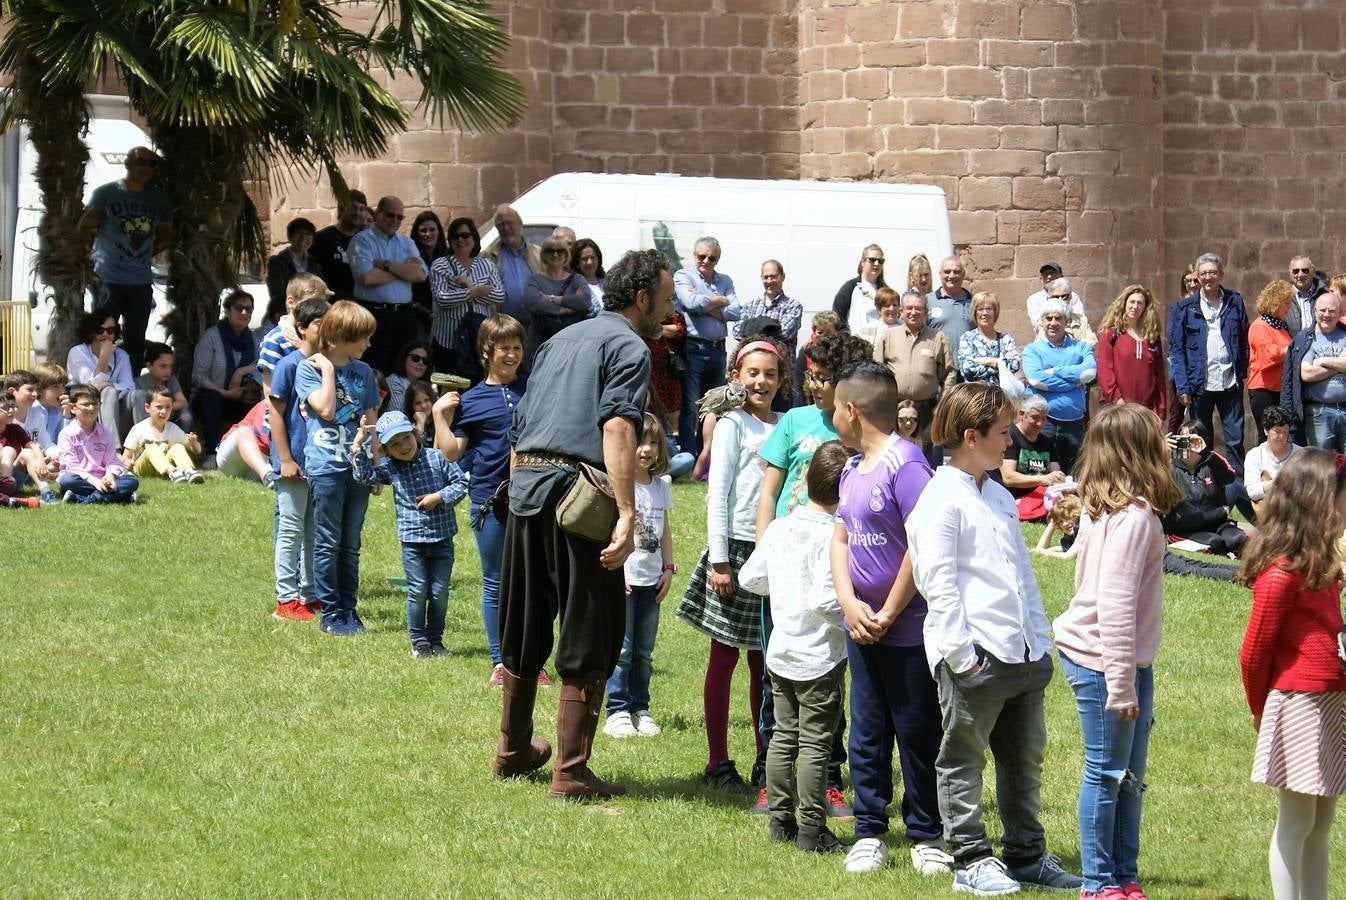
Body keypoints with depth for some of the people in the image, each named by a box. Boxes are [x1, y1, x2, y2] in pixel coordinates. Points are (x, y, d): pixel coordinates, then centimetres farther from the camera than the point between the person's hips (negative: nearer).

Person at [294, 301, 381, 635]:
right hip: (326, 466, -5)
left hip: (358, 466, 5)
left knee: (351, 544, 9)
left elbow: (369, 421, 14)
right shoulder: (309, 369, -3)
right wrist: (328, 369, -12)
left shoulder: (363, 371, 11)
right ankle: (330, 613, 4)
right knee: (328, 543, -1)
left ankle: (348, 609, 15)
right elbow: (326, 409, -16)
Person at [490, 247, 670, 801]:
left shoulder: (562, 339, 22)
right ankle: (571, 772, -1)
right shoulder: (629, 346, -3)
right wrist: (626, 515, -25)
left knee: (524, 635, 18)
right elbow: (616, 426, -19)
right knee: (588, 642, -1)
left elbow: (520, 427, 22)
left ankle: (513, 751, 30)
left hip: (523, 486, 8)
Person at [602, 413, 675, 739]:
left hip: (651, 579, 5)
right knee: (621, 649, -5)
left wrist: (668, 569, 11)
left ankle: (640, 709, 16)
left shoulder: (662, 484, 10)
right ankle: (617, 712, 1)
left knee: (644, 652, 10)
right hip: (622, 577, -5)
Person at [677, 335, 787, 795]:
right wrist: (719, 560, -12)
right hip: (737, 548, -5)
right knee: (724, 658, 1)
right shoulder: (733, 425, -4)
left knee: (765, 662, 10)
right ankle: (718, 763, 5)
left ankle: (767, 759, 17)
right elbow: (718, 494, -7)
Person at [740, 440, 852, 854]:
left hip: (781, 652, 7)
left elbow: (750, 577, 10)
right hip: (821, 658, -7)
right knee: (815, 745, -1)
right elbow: (826, 600, -26)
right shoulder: (833, 537, -19)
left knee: (784, 737, 15)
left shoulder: (779, 528, 2)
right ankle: (812, 828, 2)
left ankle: (780, 819, 20)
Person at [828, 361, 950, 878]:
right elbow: (840, 538, 12)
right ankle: (870, 832, 17)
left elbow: (921, 548, -20)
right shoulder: (852, 470, 10)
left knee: (917, 734, 3)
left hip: (908, 628, -8)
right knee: (867, 734, 10)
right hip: (861, 624, 8)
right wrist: (849, 603, -5)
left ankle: (926, 836, 12)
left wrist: (887, 614, -15)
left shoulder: (905, 465, -16)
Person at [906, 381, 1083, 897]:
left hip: (1023, 654, 9)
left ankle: (1026, 855, 22)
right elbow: (937, 580, -14)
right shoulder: (942, 499, -9)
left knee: (1025, 761, 13)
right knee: (963, 762, 1)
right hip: (974, 655, -9)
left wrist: (1040, 640, 16)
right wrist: (960, 652, -18)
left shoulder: (998, 497, 19)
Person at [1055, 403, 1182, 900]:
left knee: (1129, 777, 14)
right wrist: (1121, 685, -22)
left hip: (1128, 659, 9)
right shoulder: (1133, 516, -19)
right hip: (1103, 661, -9)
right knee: (1107, 775, 0)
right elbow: (1114, 605, -23)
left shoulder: (1109, 509, 9)